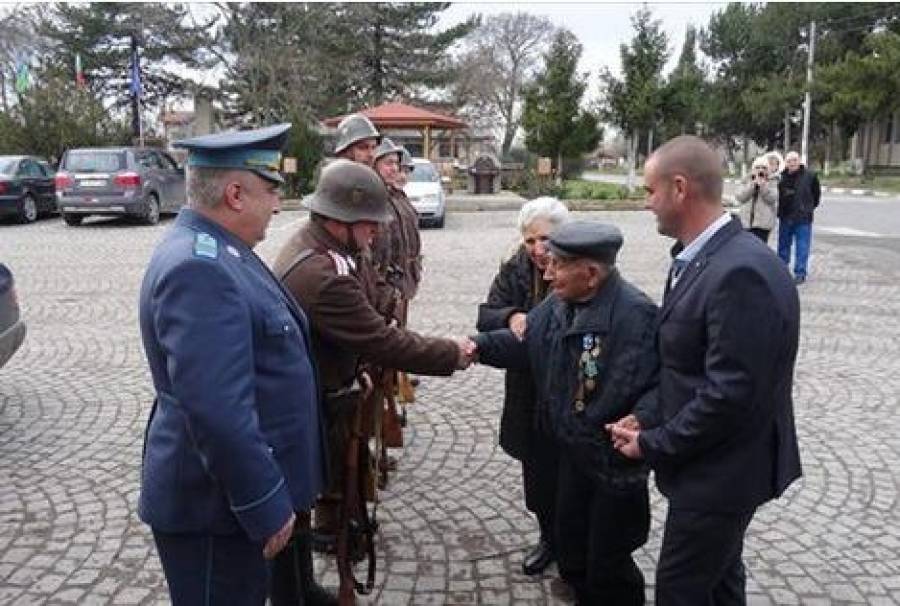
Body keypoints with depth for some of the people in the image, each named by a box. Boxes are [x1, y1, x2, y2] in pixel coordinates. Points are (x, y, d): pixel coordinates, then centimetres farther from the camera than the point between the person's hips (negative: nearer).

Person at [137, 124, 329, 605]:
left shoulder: (215, 250, 7)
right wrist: (266, 505, -23)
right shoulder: (198, 267, -26)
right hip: (215, 503, -9)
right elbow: (216, 411, -30)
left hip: (234, 488, 9)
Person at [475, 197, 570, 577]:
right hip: (530, 398, 4)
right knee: (538, 471, 18)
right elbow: (485, 316, -6)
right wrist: (510, 317, -29)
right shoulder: (515, 271, -3)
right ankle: (549, 537, 42)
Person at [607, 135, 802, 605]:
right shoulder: (702, 258, 3)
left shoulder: (741, 271, -28)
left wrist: (654, 443, -16)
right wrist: (649, 419, 0)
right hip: (714, 460, 9)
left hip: (721, 471, -9)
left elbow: (731, 394, -28)